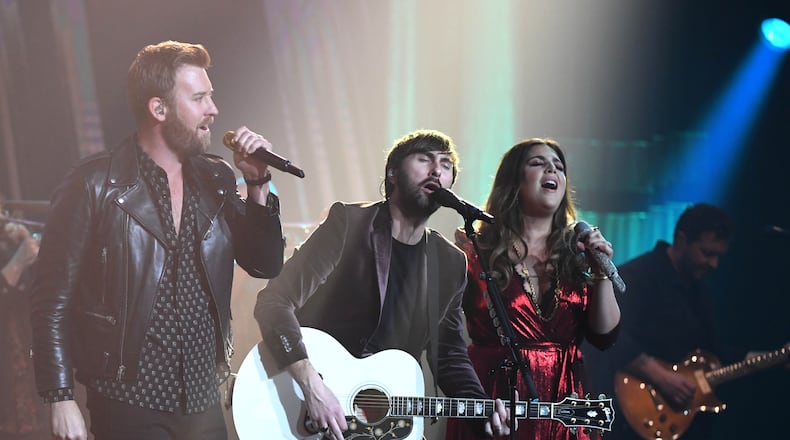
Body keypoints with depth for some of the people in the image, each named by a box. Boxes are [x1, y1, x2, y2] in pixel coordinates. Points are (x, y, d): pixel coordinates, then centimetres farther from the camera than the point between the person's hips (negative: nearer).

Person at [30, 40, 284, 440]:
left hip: (203, 404, 5)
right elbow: (53, 298, -9)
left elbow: (264, 266, 10)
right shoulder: (95, 185, -8)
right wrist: (61, 399, -13)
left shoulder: (215, 180, 8)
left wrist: (257, 184, -2)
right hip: (130, 406, -5)